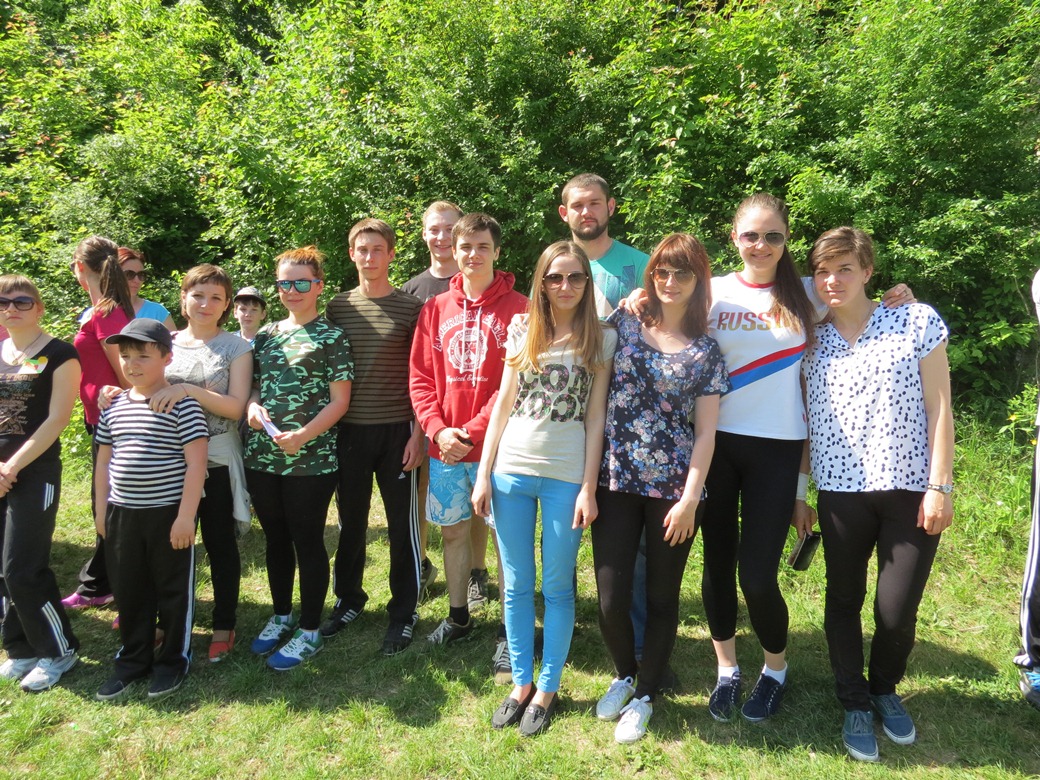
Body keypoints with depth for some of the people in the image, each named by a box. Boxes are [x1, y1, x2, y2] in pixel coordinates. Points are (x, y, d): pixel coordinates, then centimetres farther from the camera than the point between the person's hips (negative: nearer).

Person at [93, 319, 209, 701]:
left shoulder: (181, 405, -12)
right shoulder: (114, 406, 6)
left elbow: (196, 462, -15)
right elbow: (104, 461, 15)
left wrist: (186, 515, -18)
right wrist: (101, 509, 13)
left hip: (168, 513, -6)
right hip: (121, 513, 6)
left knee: (173, 589, 9)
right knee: (128, 590, 16)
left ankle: (173, 660, 25)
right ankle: (133, 658, 33)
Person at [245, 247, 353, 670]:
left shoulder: (331, 336, -5)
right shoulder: (265, 334, 11)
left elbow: (340, 399, -8)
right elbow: (252, 384, 18)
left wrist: (303, 435, -20)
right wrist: (252, 406, -5)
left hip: (311, 460, -5)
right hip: (262, 456, 6)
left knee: (307, 541, 4)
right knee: (276, 539, 17)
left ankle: (309, 631, 19)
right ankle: (281, 616, 35)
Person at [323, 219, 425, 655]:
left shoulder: (410, 308, -1)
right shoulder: (338, 307, 6)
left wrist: (417, 431, -7)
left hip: (396, 431, -2)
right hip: (349, 430, 3)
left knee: (402, 523, 5)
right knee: (351, 520, 13)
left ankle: (404, 612, 19)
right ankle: (349, 599, 32)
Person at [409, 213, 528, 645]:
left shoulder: (517, 308, -5)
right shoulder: (435, 309, 7)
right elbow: (420, 376, 5)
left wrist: (474, 431, -14)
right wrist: (438, 429, -8)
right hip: (444, 446, 4)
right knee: (452, 529, 15)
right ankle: (458, 615, 32)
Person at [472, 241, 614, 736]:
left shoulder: (601, 339, 1)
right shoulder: (522, 334, 7)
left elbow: (595, 416, -2)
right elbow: (503, 405, 8)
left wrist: (588, 487, -7)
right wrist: (483, 474, 4)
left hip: (565, 476, -3)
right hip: (511, 470, 3)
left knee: (556, 588, 7)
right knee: (516, 585, 11)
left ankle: (548, 690, 23)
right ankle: (521, 683, 26)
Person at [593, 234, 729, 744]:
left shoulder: (706, 351, 2)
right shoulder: (623, 323, 4)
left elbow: (705, 432, 0)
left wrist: (689, 498, -8)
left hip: (673, 488, 0)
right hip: (615, 481, 1)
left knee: (661, 596, 10)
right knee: (611, 598, 1)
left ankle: (643, 696, 31)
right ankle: (623, 675, 32)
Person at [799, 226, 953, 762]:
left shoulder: (917, 322, -2)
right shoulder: (810, 343, 5)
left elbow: (939, 409, -3)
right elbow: (806, 424, 9)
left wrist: (939, 486, -8)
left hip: (911, 490, -2)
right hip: (841, 493, 2)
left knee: (897, 610, 2)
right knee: (843, 601, 12)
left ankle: (885, 690, 33)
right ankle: (855, 704, 32)